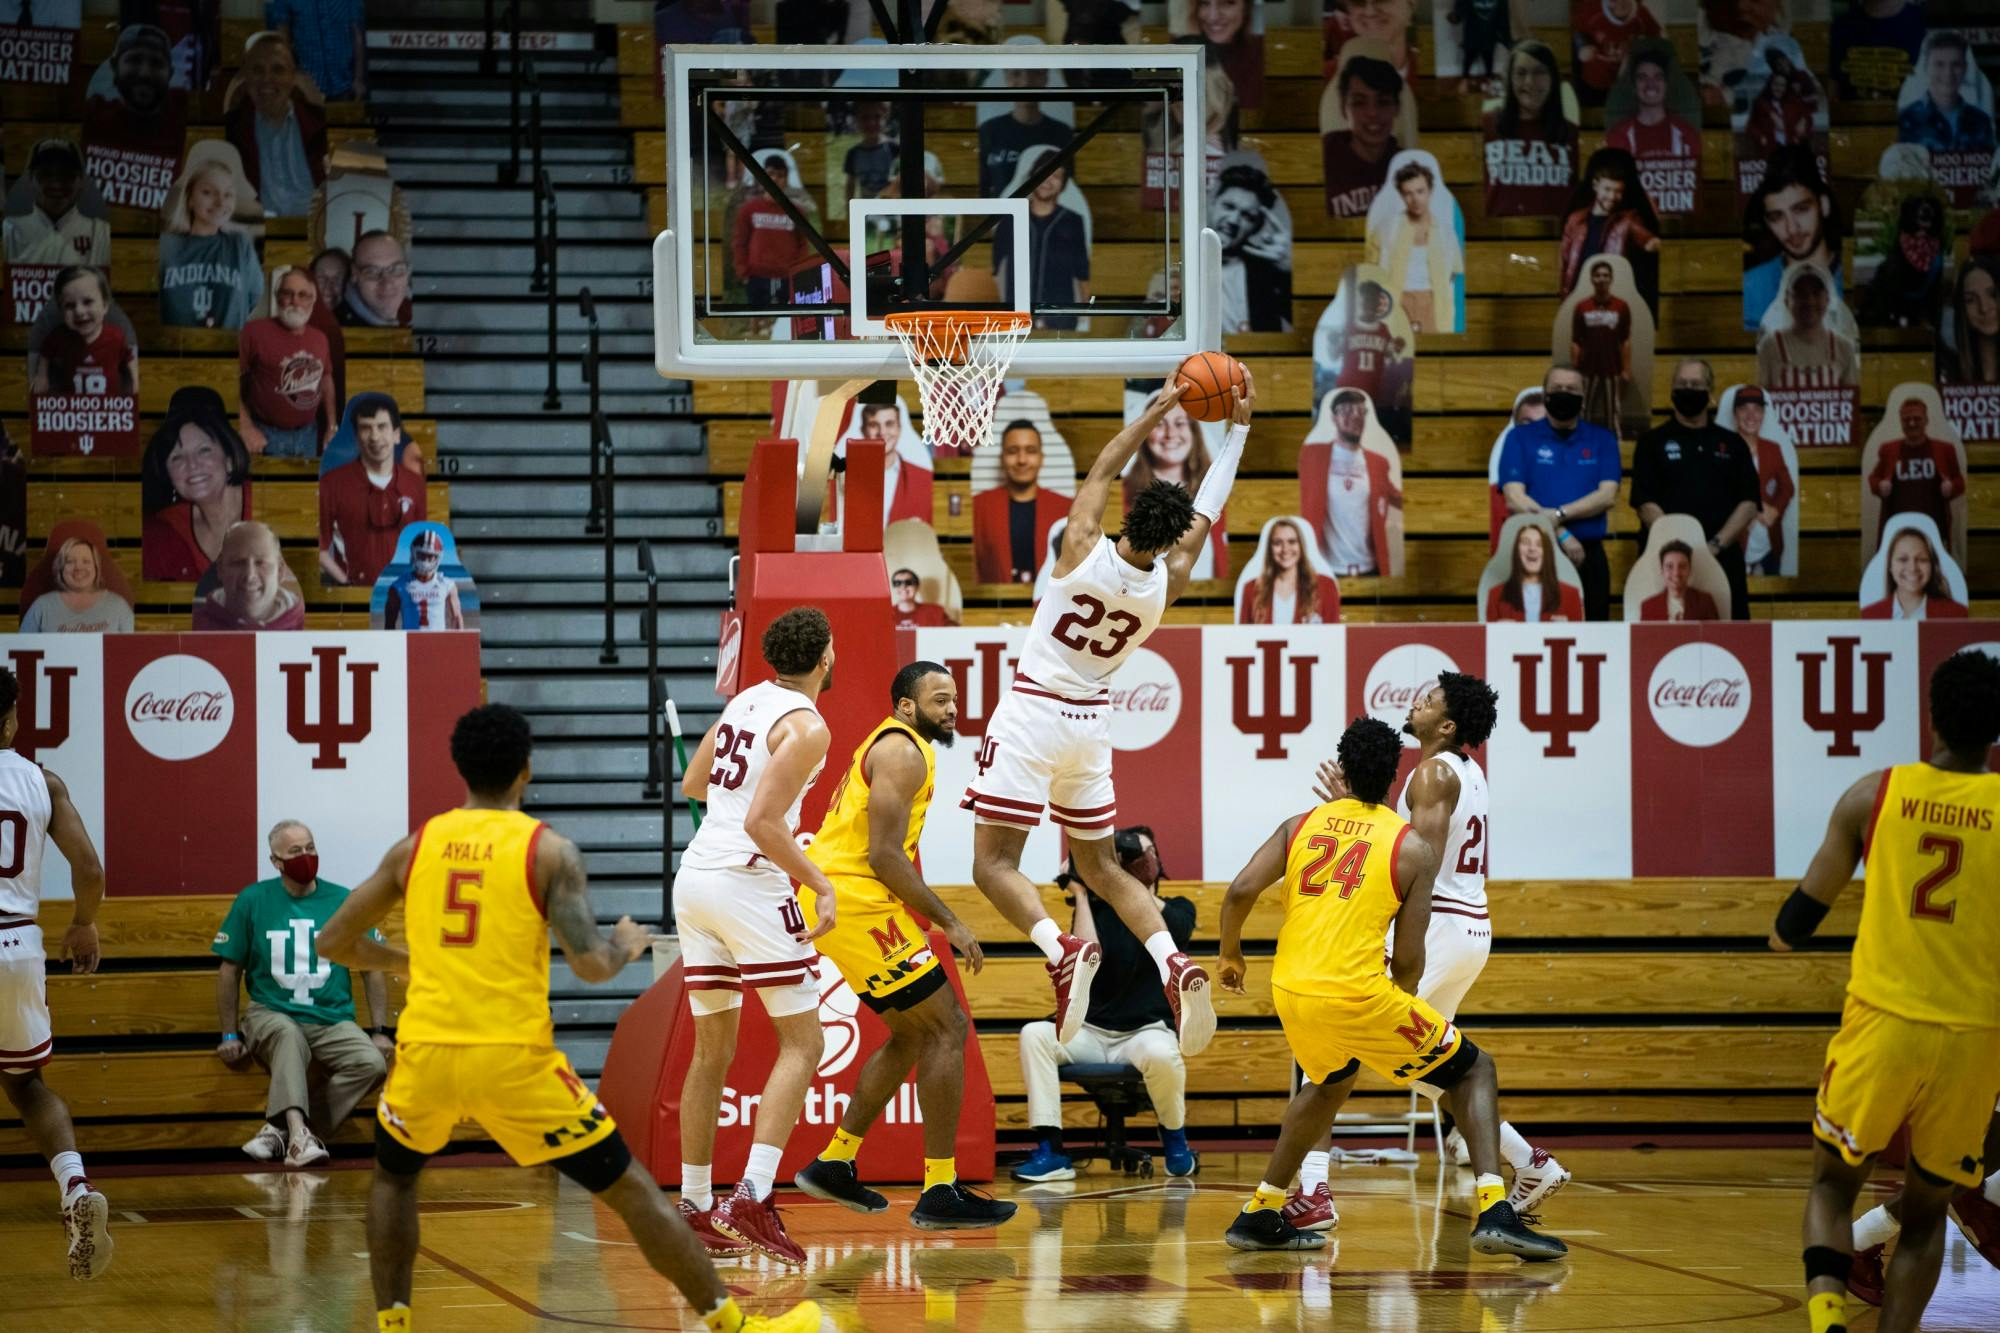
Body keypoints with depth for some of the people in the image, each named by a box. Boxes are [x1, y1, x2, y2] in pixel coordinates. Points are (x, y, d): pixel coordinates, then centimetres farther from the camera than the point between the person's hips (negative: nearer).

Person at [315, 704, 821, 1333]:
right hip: (514, 1058, -3)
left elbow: (334, 942, 15)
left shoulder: (414, 846, 9)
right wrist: (625, 946, 15)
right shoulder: (551, 851, -2)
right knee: (632, 1190, 8)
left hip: (425, 1051, 3)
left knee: (394, 1176, 32)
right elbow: (592, 967, -8)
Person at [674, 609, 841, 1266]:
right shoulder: (806, 727, -11)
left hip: (694, 878, 8)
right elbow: (762, 823, -19)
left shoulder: (745, 702, 13)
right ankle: (752, 1196, -19)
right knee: (802, 1043, -3)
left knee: (712, 1049, 16)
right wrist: (820, 883, -14)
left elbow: (692, 784, 25)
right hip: (748, 884, -8)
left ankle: (694, 1206, 17)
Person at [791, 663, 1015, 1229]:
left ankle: (834, 1163, 22)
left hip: (833, 900, 10)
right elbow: (884, 855, -21)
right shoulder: (904, 752, -12)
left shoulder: (888, 746, 21)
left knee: (912, 1035, 20)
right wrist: (949, 923, -17)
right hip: (855, 901, -10)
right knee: (948, 1028, -8)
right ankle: (939, 1193, -10)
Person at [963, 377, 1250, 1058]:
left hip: (1032, 714, -5)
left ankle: (1064, 951, -30)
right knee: (1099, 865, 16)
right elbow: (1206, 511, 8)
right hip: (1091, 721, 5)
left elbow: (1102, 469, -2)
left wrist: (1161, 406, 8)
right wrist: (1238, 425, 14)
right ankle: (1175, 965, -4)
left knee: (994, 862, -6)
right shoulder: (1169, 580, -7)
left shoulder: (1085, 552, -16)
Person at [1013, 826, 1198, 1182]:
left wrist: (1136, 884, -12)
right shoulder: (1095, 910, 11)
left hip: (1147, 1030, -2)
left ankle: (1175, 1141, -8)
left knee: (1161, 1054, -39)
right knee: (1034, 1035, -27)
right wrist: (1081, 893, -4)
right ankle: (1049, 1152, -29)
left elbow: (1167, 929, -16)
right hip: (1091, 1032, 2)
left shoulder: (1178, 909, 9)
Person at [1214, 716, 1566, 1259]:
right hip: (1357, 991, -5)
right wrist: (1398, 1003, 20)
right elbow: (1409, 959, 0)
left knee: (1331, 1082, 36)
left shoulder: (1300, 825, 11)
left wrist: (1230, 954, 19)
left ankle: (1260, 1215, 35)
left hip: (1291, 990, 5)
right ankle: (1495, 1213, -6)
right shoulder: (1413, 847, 2)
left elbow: (1240, 892, 0)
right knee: (1474, 1071, 12)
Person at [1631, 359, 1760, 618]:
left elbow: (1748, 503, 8)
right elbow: (1645, 505, 0)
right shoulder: (1653, 442, 10)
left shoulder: (1732, 443, 16)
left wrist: (1716, 545, -7)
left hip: (1722, 559, 2)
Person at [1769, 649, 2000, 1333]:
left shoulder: (1872, 796, -2)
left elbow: (1791, 928, 6)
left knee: (1832, 1185, 16)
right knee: (1925, 1213, 17)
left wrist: (1784, 934, 28)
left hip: (1882, 1023, 0)